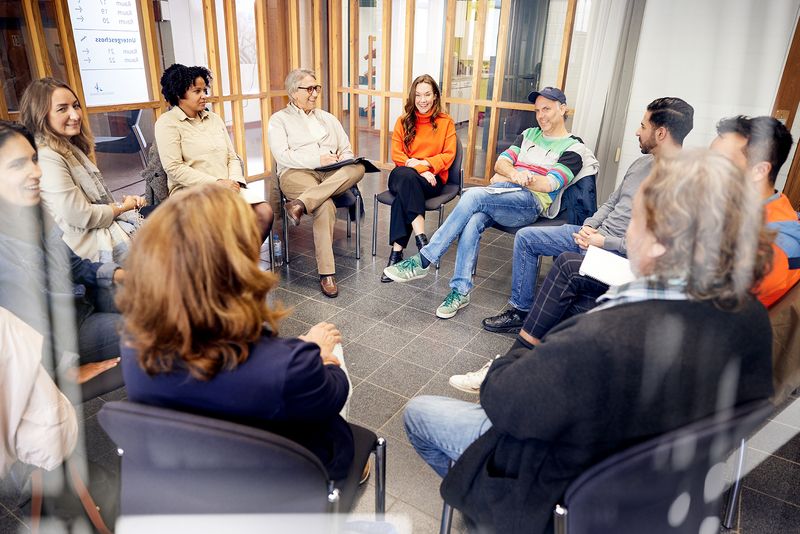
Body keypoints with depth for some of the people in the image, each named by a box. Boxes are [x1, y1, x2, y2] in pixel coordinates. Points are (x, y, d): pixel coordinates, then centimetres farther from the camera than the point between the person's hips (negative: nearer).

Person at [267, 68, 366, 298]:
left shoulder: (328, 118, 28)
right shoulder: (279, 120, 12)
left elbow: (347, 150, 22)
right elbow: (282, 155, -4)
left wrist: (342, 159, -3)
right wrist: (318, 160, -14)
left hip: (333, 175, 5)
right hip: (296, 173, -4)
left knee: (357, 168, -31)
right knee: (326, 206, -36)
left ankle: (300, 204, -39)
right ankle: (326, 273, -31)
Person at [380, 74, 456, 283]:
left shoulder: (445, 122, 7)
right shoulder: (403, 121, 11)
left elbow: (449, 155, 0)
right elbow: (396, 155, 3)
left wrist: (424, 163, -15)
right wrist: (419, 170, -13)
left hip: (432, 178, -1)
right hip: (404, 175, 2)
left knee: (402, 194, -34)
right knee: (405, 175, -37)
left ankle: (397, 252, -35)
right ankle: (421, 238, -45)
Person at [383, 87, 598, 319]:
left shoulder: (573, 148, 6)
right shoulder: (529, 134, 25)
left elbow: (548, 185, -7)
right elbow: (500, 163, 13)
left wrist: (509, 178, -7)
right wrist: (514, 174, -10)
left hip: (530, 203, -5)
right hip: (499, 195, 5)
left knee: (473, 195, -31)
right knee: (472, 222, -30)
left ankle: (423, 261, -28)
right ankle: (460, 291, -23)